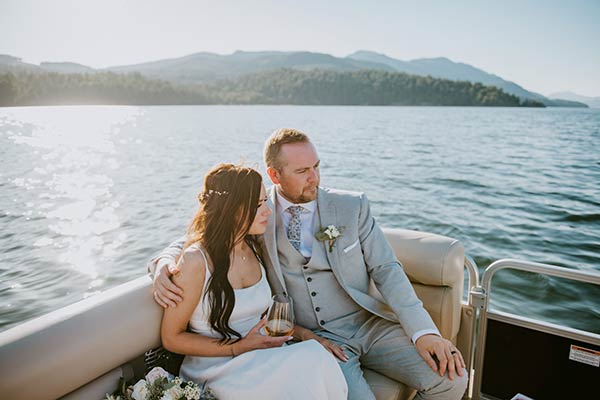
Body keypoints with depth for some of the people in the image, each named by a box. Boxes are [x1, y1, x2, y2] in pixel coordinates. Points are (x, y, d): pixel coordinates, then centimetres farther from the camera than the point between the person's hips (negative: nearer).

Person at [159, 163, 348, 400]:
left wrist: (301, 332, -1)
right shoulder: (196, 261, -17)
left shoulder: (253, 248, 5)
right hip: (217, 370, -6)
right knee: (311, 362, -30)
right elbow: (171, 338, -9)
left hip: (259, 361, 7)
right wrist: (240, 347, -16)